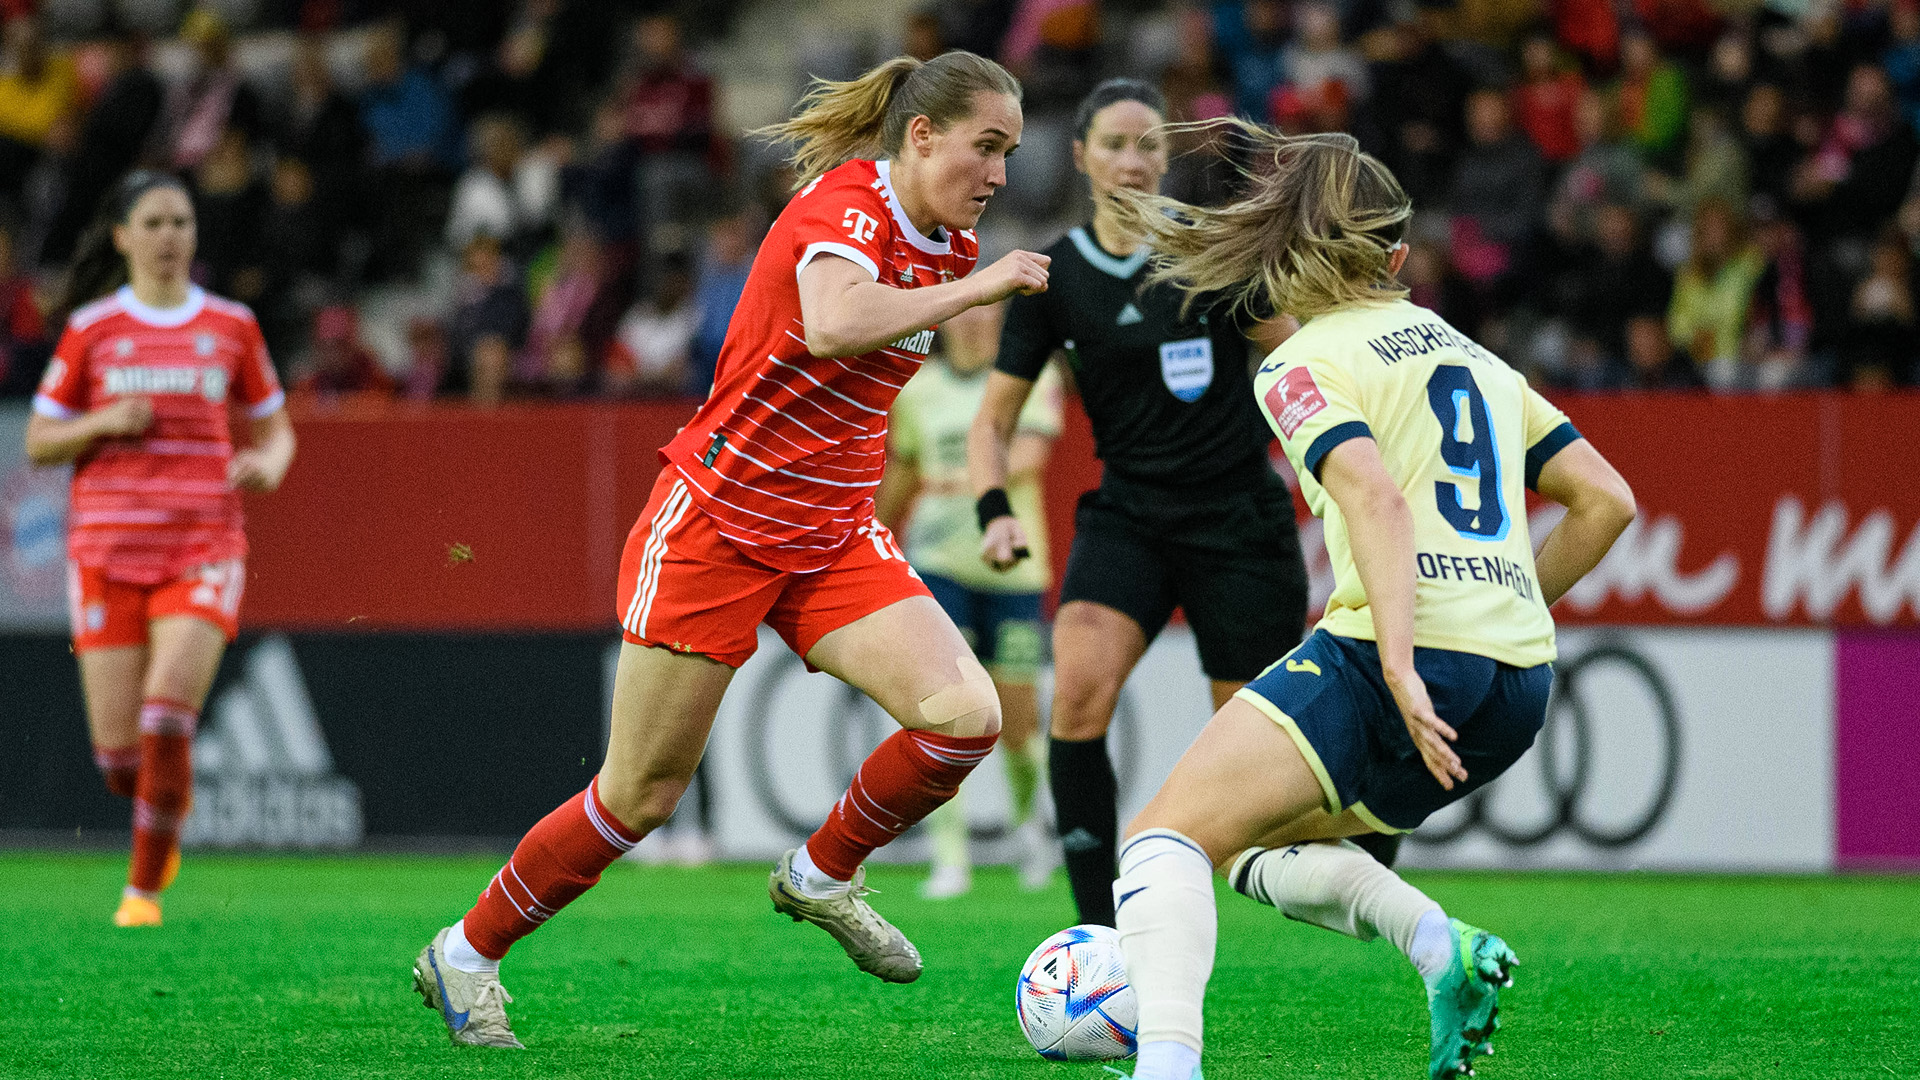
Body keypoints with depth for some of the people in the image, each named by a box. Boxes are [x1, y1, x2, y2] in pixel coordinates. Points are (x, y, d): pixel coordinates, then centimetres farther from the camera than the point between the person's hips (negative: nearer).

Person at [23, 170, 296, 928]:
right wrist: (103, 423, -10)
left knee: (167, 714, -20)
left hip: (203, 546, 0)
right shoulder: (91, 329, 5)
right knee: (118, 751, -4)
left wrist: (269, 462, -6)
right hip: (108, 546, 0)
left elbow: (274, 429, 17)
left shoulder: (231, 326, 7)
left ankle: (144, 887, -4)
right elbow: (38, 443, 9)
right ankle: (167, 807, 33)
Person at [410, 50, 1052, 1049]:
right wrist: (974, 290, -34)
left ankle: (824, 875, 9)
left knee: (967, 715, -16)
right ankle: (466, 954, 19)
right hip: (714, 525, -7)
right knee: (642, 795, -1)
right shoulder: (845, 205, -19)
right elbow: (832, 327, -42)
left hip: (831, 537, 7)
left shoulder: (947, 243, 6)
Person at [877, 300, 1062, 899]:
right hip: (938, 562, 1)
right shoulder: (917, 389, 8)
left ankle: (1027, 817, 34)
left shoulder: (1032, 375, -1)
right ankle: (950, 857, -12)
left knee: (1017, 723, 3)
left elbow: (1030, 454, -17)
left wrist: (975, 477, -33)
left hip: (1013, 564, -1)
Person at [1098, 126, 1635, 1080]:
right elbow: (1606, 502, 18)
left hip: (1407, 650, -7)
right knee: (1253, 841, 23)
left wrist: (1401, 668, -25)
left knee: (1165, 838, -8)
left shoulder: (1303, 366, 1)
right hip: (1519, 683, 7)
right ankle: (1444, 948, -1)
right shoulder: (1476, 358, 22)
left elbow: (1378, 500, -17)